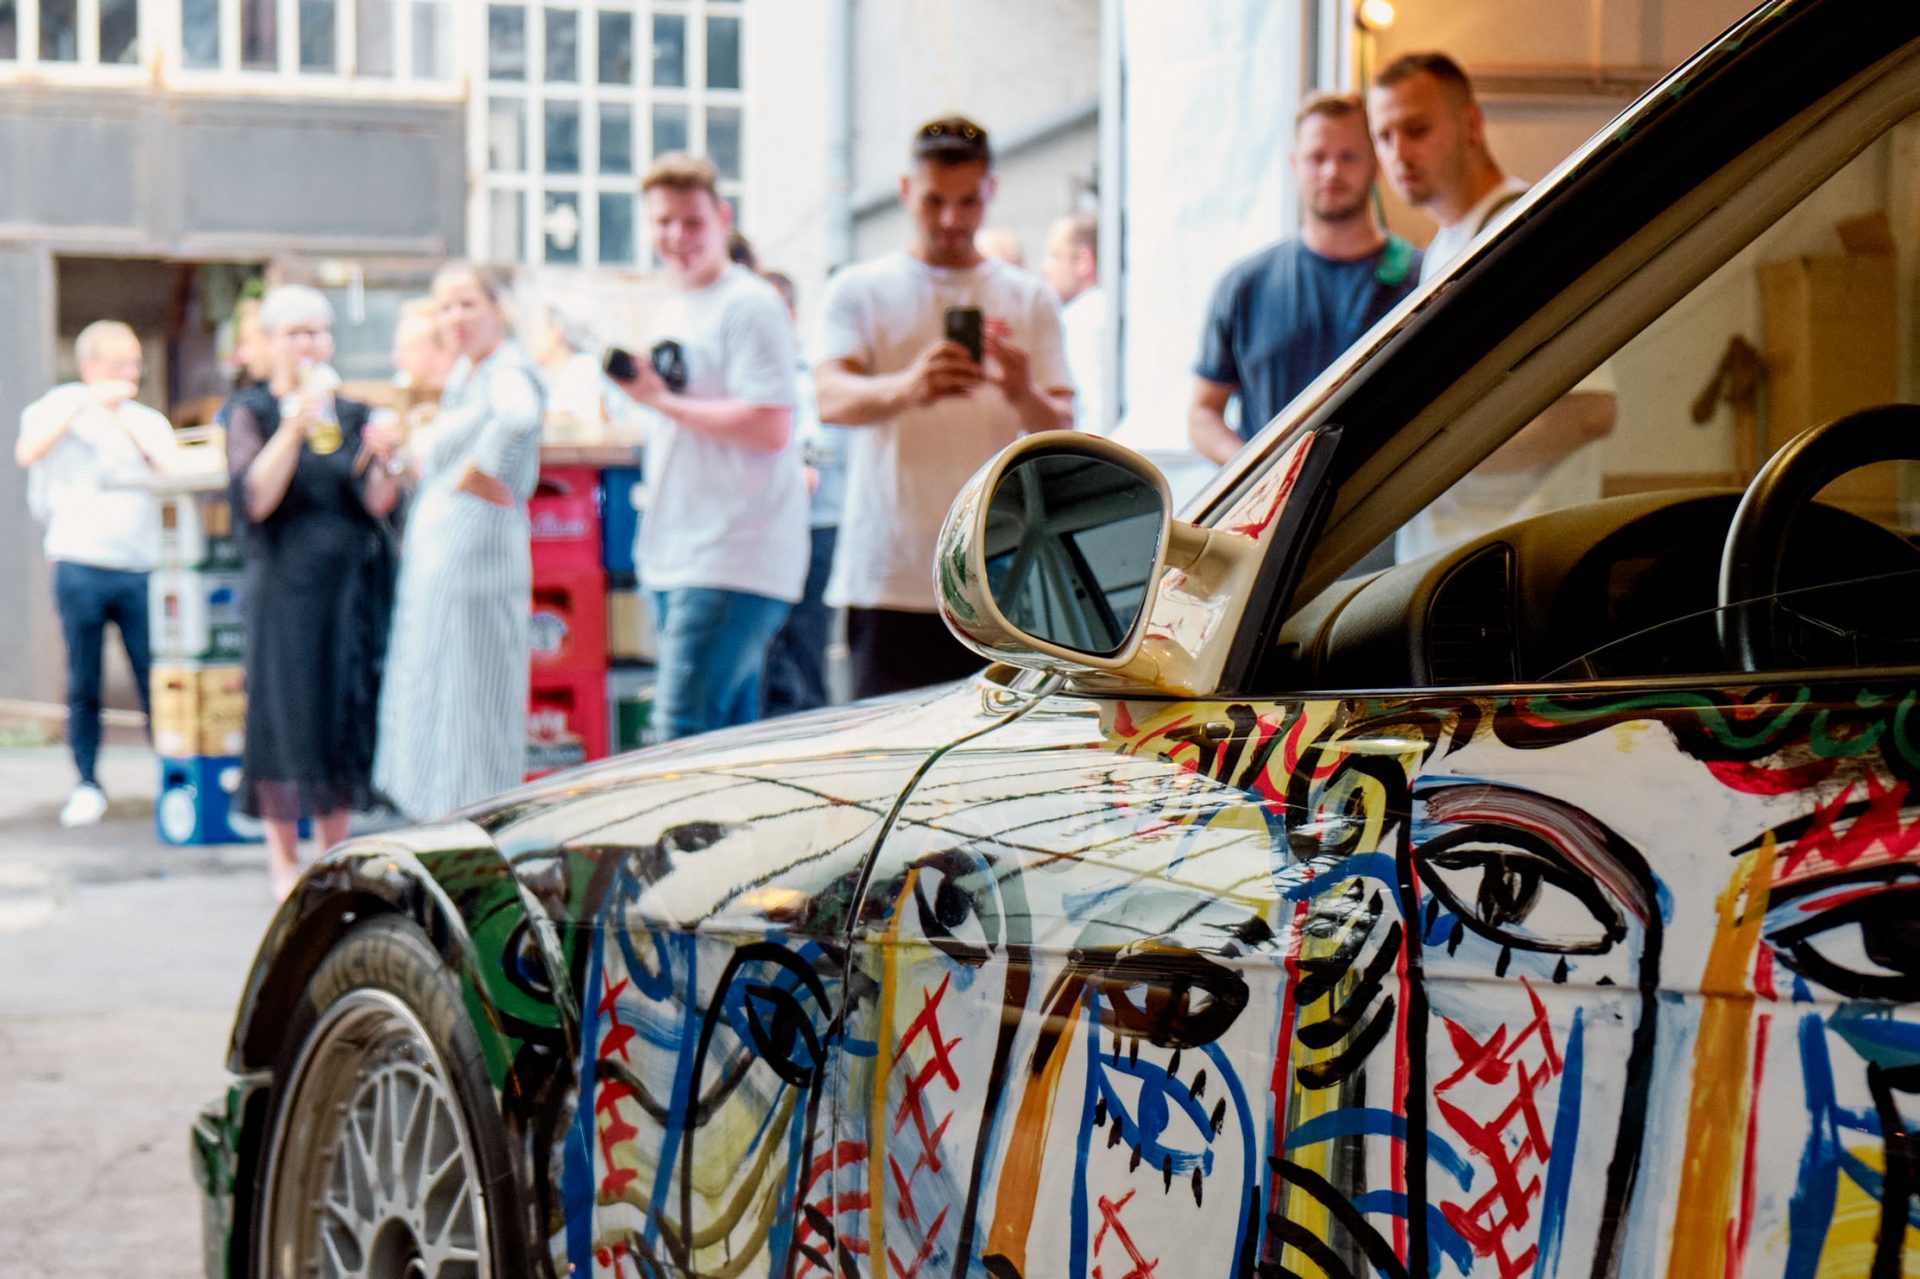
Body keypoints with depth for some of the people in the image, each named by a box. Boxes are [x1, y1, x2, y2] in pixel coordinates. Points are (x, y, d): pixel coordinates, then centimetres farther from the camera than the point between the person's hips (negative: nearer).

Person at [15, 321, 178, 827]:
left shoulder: (148, 421, 16)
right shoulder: (61, 406, 8)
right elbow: (28, 453, -11)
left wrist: (126, 423, -4)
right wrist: (86, 403, -11)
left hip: (141, 569, 2)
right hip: (80, 568, -2)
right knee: (83, 684, 2)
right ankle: (86, 785, 10)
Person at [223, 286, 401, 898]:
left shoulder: (351, 414, 12)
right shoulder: (252, 412, 1)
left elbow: (378, 506, 5)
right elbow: (254, 499, -13)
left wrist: (379, 461, -14)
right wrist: (294, 428, -21)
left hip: (353, 585, 4)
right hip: (286, 587, -4)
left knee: (348, 711, 4)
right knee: (287, 712, -3)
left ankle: (334, 854, 13)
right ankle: (284, 861, 7)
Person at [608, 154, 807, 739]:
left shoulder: (749, 306, -9)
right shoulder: (671, 314, 20)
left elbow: (771, 428, -18)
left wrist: (661, 400, -15)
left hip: (734, 556, -9)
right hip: (673, 559, 9)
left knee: (684, 728, -16)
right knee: (728, 748, 9)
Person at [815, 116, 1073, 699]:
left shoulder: (1030, 299, 14)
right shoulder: (860, 290, 8)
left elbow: (1062, 434, 6)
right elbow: (831, 398, -9)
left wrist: (1024, 396, -18)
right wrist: (907, 388, -31)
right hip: (889, 582, -2)